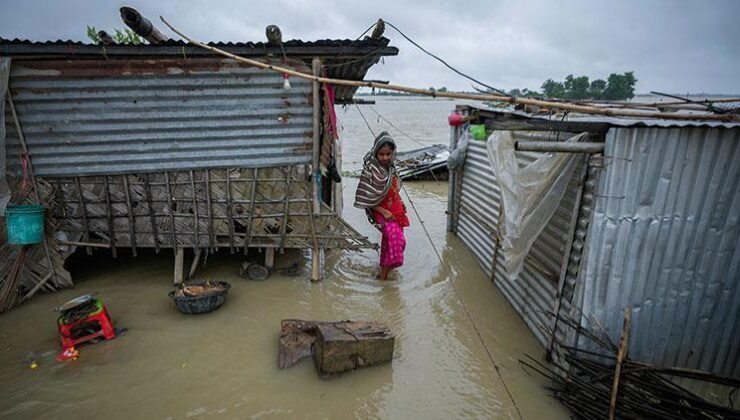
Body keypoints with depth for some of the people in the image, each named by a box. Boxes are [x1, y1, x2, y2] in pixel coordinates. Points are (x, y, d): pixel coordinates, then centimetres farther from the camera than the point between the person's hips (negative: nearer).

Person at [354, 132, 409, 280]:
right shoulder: (370, 171, -22)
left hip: (396, 210, 7)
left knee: (389, 240, 19)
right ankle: (384, 273, -8)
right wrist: (383, 211, -21)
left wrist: (401, 201, 2)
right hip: (382, 212, -7)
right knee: (396, 238, -21)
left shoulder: (391, 167, -1)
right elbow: (365, 198, -19)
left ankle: (384, 267, 42)